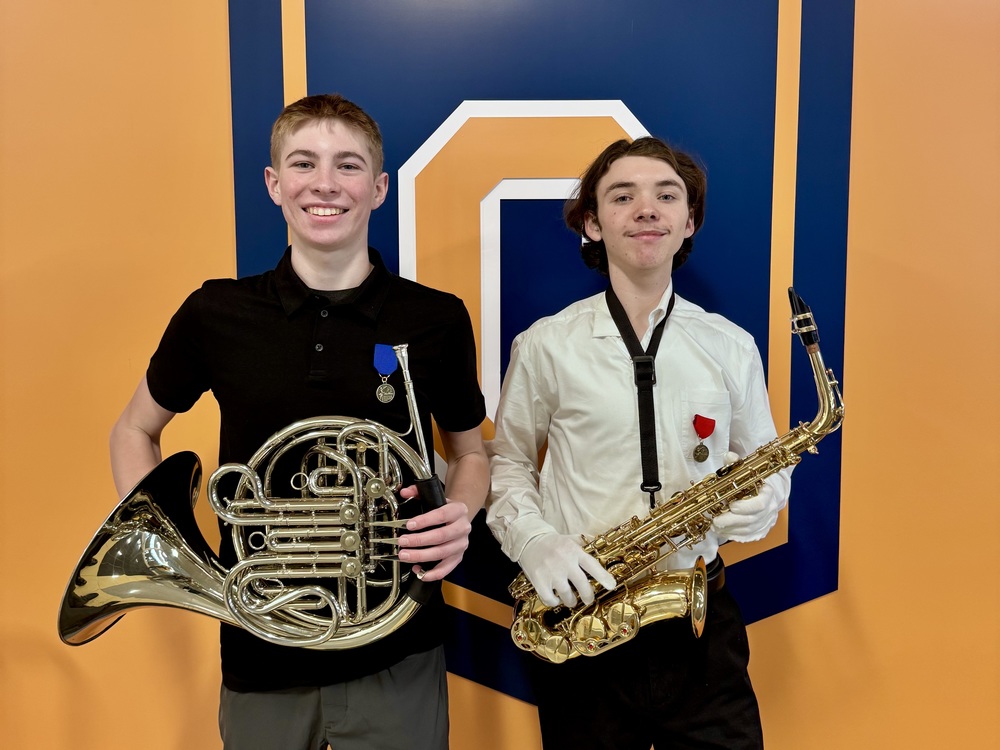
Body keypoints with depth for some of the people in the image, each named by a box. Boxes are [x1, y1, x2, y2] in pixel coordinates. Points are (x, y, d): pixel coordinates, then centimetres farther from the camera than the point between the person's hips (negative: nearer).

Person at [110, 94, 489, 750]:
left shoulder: (437, 319, -5)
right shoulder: (216, 314, -3)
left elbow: (470, 450, 9)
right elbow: (135, 430, 11)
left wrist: (461, 515, -13)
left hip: (396, 655, -1)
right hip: (262, 655, 1)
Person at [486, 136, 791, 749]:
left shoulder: (732, 348, 3)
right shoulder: (546, 346, -3)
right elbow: (507, 461, 7)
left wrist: (760, 505, -9)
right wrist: (532, 539, -11)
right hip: (580, 622, -1)